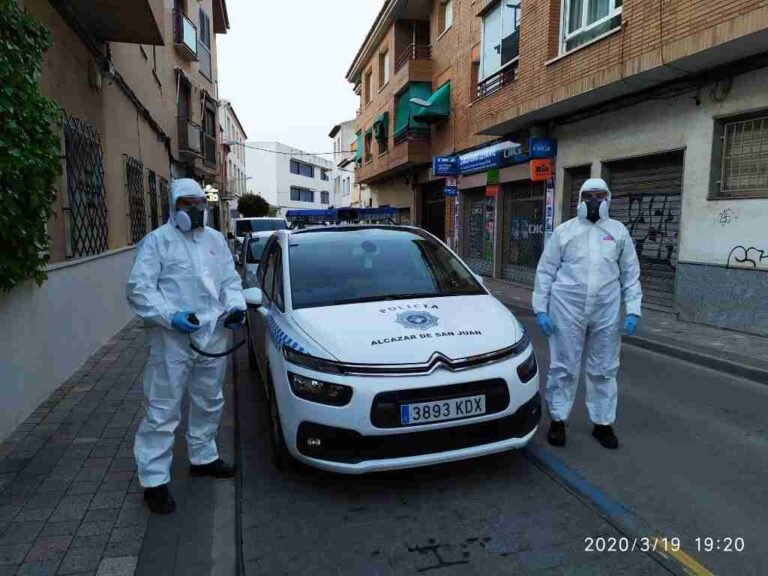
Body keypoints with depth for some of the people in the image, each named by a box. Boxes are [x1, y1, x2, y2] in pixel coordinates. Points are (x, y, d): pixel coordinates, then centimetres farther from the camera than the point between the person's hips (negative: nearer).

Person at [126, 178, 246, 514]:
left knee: (209, 404, 19)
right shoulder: (157, 241, -4)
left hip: (213, 336, 6)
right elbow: (138, 288, -10)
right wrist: (170, 316, -22)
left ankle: (203, 458, 38)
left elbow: (230, 280, 17)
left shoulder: (216, 239, 15)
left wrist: (236, 306, -2)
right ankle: (154, 481, 11)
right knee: (163, 411, -1)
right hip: (172, 339, -6)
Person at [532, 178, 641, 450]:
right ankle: (558, 420, 20)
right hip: (567, 310, -2)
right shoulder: (564, 231, 3)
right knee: (563, 368, 5)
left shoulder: (619, 231, 9)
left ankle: (603, 423, 26)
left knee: (603, 370, 11)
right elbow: (545, 271, 2)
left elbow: (630, 274, 9)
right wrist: (540, 309, -4)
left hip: (606, 313, 2)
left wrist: (633, 311, 0)